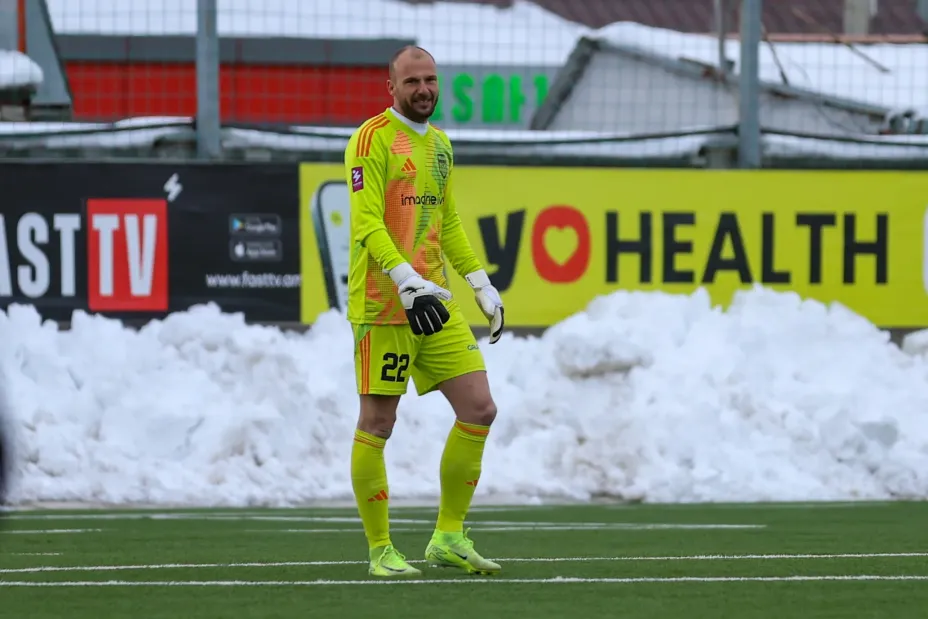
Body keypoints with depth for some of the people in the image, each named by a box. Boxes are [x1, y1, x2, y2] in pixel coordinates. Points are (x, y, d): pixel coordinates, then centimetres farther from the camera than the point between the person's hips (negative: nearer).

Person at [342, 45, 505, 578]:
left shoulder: (439, 144, 17)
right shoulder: (372, 138, -8)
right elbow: (366, 224, -16)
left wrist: (482, 285, 19)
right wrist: (408, 282, -26)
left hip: (435, 301, 8)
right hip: (382, 303, -8)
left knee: (479, 410, 1)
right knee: (377, 424, -2)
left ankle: (449, 538, 10)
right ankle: (381, 550, 5)